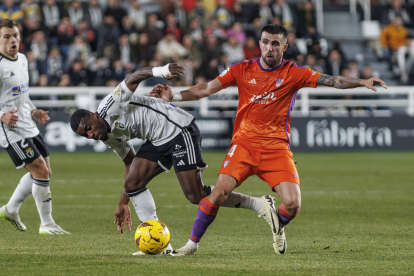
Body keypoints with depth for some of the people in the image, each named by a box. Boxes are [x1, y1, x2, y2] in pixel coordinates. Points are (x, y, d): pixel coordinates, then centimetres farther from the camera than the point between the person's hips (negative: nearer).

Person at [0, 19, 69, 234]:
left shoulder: (22, 59, 12)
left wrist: (33, 111, 14)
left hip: (29, 127, 9)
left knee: (43, 172, 15)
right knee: (41, 172, -12)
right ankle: (46, 224, -1)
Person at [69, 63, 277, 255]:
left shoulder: (110, 107, -16)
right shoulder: (110, 138, 10)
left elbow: (135, 78, -21)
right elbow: (130, 162, 20)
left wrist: (160, 71, -42)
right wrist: (123, 203, 18)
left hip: (180, 129, -9)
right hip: (158, 142, 9)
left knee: (196, 196, -13)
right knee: (132, 183, -6)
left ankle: (260, 204, -1)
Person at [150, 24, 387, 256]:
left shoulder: (294, 73, 0)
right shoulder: (243, 70, 3)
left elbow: (331, 80, -8)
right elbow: (207, 89, 3)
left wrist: (362, 82, -22)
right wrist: (173, 96, -7)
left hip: (277, 147, 0)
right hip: (245, 142, 0)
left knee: (293, 205, -14)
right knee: (220, 191, -20)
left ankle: (277, 224, 24)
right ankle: (192, 244, -4)